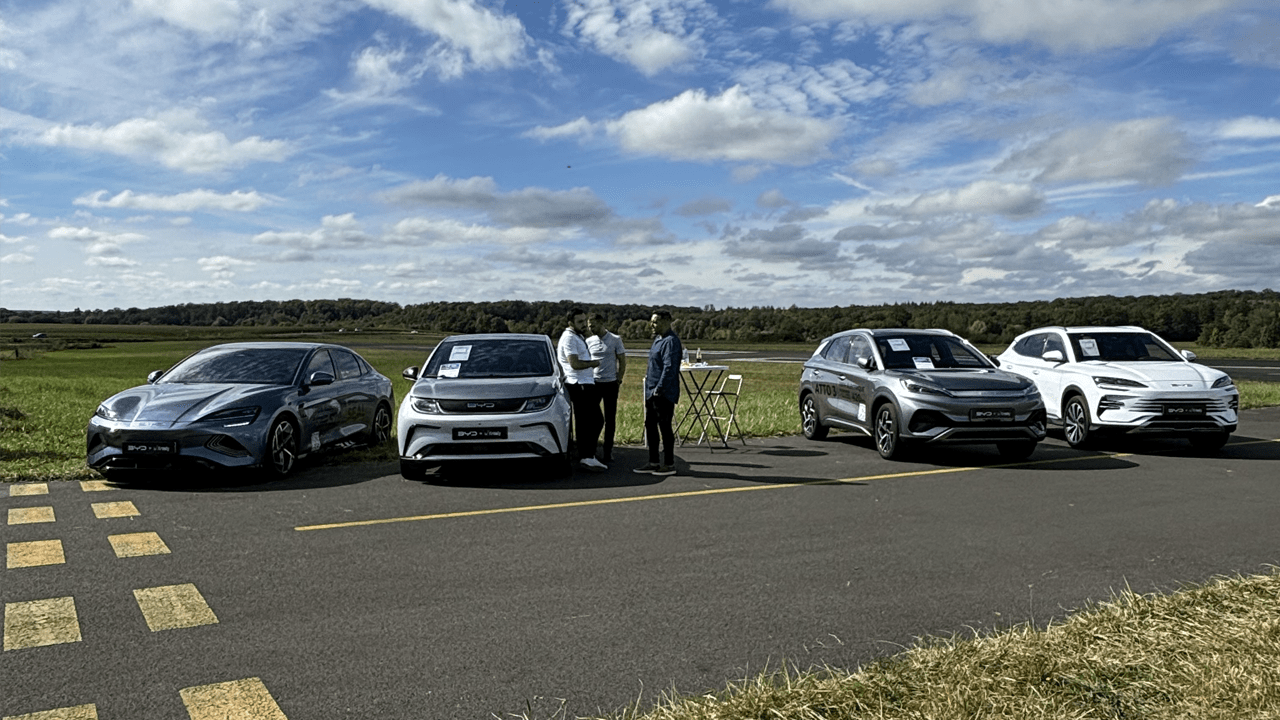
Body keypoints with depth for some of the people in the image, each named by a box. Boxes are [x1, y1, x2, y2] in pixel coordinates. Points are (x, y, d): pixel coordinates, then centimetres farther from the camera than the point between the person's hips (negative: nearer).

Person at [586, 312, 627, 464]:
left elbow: (622, 361, 1)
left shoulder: (615, 340, -2)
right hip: (593, 383, 3)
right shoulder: (589, 341, 6)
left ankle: (607, 452, 9)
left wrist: (618, 380, -6)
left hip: (610, 383, -3)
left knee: (610, 418, 2)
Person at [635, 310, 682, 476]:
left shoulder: (671, 341, -17)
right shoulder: (658, 339, 15)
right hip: (652, 391, 10)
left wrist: (659, 389, -24)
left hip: (664, 394, -10)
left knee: (664, 427, -2)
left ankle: (669, 465, 8)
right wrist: (648, 377, 20)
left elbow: (669, 368, -23)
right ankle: (653, 462, 23)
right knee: (650, 425, 14)